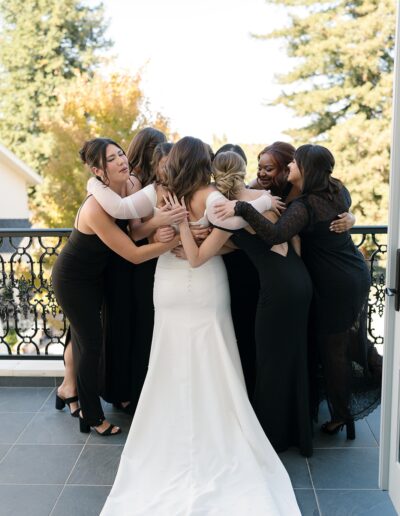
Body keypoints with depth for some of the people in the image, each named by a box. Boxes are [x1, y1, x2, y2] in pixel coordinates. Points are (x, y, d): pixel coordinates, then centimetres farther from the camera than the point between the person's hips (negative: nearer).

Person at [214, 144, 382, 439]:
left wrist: (242, 208, -43)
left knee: (332, 349, 6)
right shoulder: (338, 191, 0)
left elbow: (275, 235, -39)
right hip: (357, 274, 8)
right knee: (351, 337, 25)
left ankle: (341, 415, 19)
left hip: (334, 286, -8)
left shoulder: (305, 206, -23)